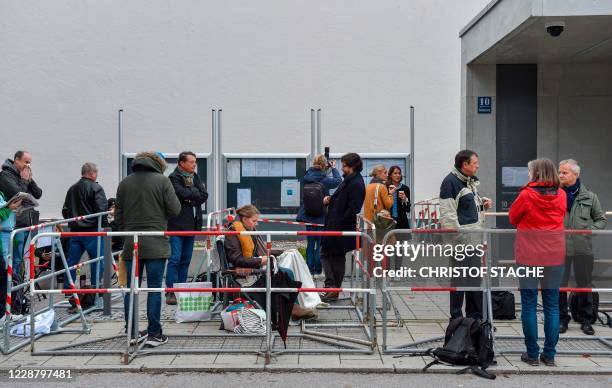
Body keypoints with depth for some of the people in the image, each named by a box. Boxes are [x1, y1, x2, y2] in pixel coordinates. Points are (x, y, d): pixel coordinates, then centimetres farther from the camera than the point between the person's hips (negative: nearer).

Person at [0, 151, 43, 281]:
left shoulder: (26, 175, 19)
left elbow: (38, 194, 12)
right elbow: (17, 194, -18)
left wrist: (30, 180, 0)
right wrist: (24, 180, -6)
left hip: (27, 224, 8)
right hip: (16, 224, -8)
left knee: (20, 259, 13)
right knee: (15, 261, -8)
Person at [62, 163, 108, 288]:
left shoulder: (72, 189, 13)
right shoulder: (96, 188, -9)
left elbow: (65, 210, 14)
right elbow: (101, 210, -16)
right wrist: (104, 226, -7)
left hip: (75, 231, 7)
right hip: (92, 231, -7)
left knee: (71, 261, 10)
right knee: (98, 262, 2)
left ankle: (67, 289, 14)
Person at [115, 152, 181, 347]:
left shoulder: (124, 183, 9)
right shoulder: (162, 180, -3)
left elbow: (118, 216, 11)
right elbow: (175, 210, -5)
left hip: (130, 243, 4)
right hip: (155, 243, -4)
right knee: (154, 288, 1)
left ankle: (132, 332, 17)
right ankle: (154, 333, 4)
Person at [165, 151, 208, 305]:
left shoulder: (195, 177, 15)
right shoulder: (174, 177, -6)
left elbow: (204, 195, 5)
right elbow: (182, 193, -21)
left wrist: (190, 199, -10)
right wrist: (195, 192, -4)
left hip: (192, 223, 7)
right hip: (177, 224, -7)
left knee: (186, 259, 9)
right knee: (175, 258, -9)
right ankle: (170, 291, -5)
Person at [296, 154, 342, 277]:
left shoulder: (306, 178, -6)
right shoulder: (325, 180, -15)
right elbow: (338, 181, 2)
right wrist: (334, 168, 13)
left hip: (308, 216, 4)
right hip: (322, 217, -3)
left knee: (310, 243, 12)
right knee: (320, 243, 6)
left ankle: (310, 269, 16)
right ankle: (317, 270, 9)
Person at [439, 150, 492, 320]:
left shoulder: (471, 181, 15)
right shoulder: (450, 182, -14)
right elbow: (448, 214, -18)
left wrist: (482, 203, 9)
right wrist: (458, 237, -20)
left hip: (474, 238, 9)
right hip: (461, 238, -9)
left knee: (475, 279, 15)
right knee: (460, 280, -2)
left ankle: (475, 317, 26)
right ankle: (456, 319, 8)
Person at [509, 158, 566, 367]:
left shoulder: (527, 195, -9)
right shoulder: (561, 195, 1)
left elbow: (513, 218, 3)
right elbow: (560, 217, 12)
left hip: (529, 254, -3)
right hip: (554, 255, 3)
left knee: (529, 304, 5)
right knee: (552, 306, 10)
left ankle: (532, 353, 9)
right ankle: (549, 354, 14)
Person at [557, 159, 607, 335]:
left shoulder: (589, 196, 5)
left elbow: (602, 219, 12)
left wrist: (591, 230, -4)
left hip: (583, 248, 1)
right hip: (559, 248, -1)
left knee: (585, 285, 10)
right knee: (559, 285, 4)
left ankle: (585, 320, 24)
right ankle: (562, 319, 19)